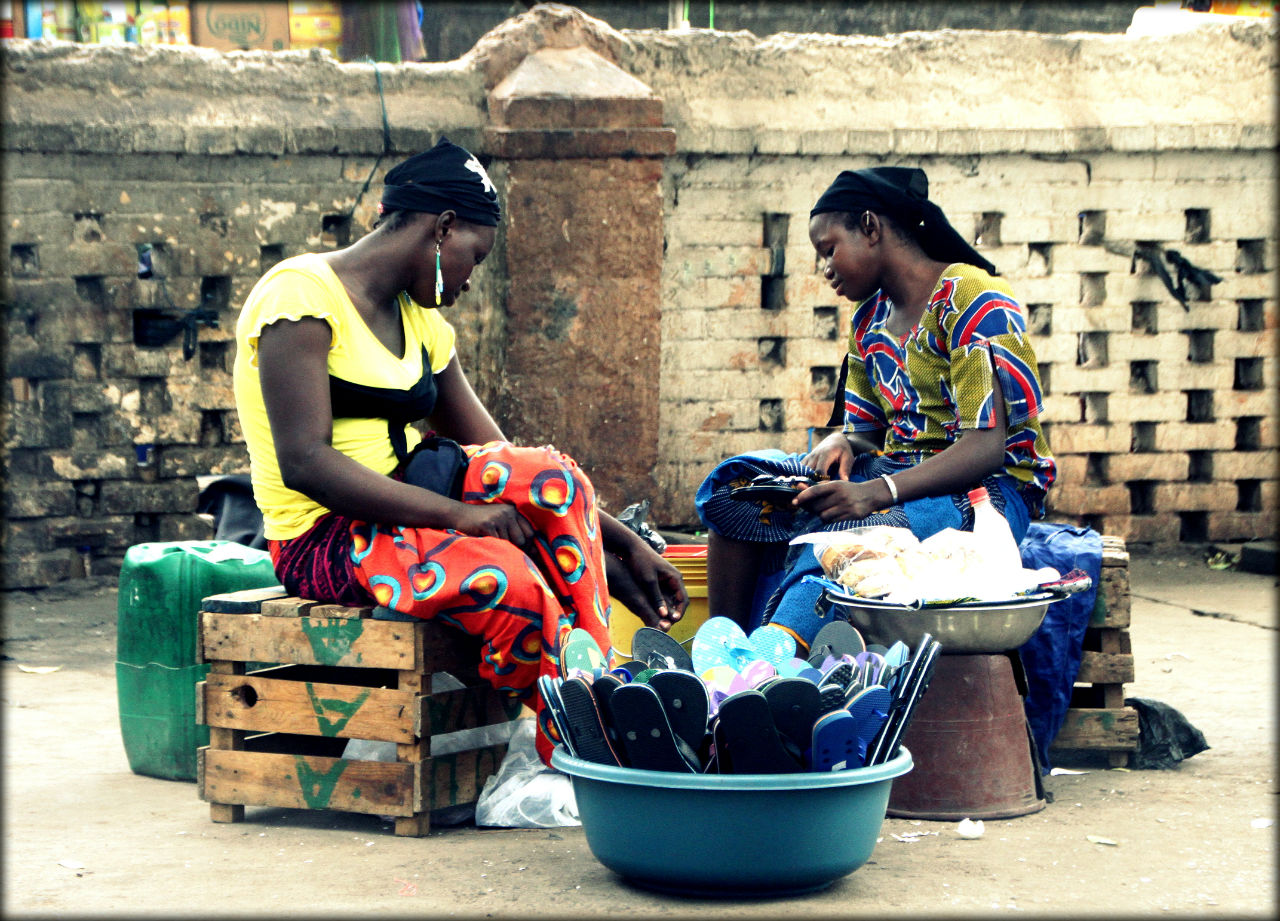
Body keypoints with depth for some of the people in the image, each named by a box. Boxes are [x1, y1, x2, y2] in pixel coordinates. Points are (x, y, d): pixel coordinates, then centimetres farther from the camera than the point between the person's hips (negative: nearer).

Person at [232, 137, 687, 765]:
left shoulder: (421, 324, 15)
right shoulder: (303, 294, -12)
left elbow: (502, 461, 11)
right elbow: (304, 462, -24)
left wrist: (624, 543, 1)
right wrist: (457, 513, -27)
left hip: (402, 511, 8)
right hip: (320, 541, -8)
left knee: (553, 479, -17)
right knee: (510, 580, -31)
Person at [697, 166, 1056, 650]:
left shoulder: (972, 301, -12)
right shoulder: (870, 319, 14)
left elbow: (988, 446, -21)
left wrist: (875, 493, -31)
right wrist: (840, 444, -9)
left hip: (988, 488, -8)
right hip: (895, 473, 8)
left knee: (841, 537, -37)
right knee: (735, 487, -9)